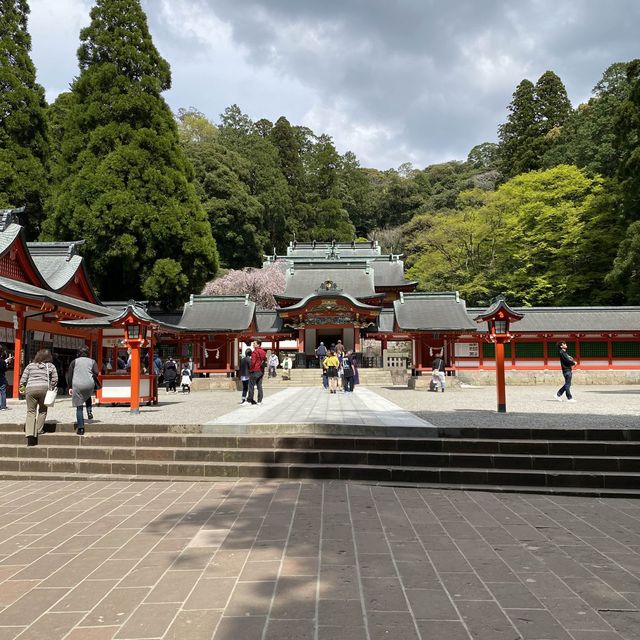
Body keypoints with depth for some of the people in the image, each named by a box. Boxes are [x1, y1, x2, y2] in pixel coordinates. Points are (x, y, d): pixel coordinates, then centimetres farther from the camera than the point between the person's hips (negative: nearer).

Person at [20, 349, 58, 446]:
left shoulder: (30, 365, 16)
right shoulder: (51, 366, 13)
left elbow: (23, 378, 11)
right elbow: (55, 379, 6)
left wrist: (22, 387, 23)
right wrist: (51, 388, 19)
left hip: (30, 388, 1)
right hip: (44, 388, -1)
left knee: (31, 411, 5)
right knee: (42, 410, 17)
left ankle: (30, 433, -6)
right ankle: (38, 430, 15)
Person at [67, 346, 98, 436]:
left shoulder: (74, 361, 13)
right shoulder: (92, 361, 12)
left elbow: (69, 375, 6)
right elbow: (96, 373, -3)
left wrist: (70, 387, 9)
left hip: (77, 385, -1)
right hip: (89, 385, 1)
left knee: (79, 407, 4)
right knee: (88, 397, 35)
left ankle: (80, 428, 2)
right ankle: (89, 412, 12)